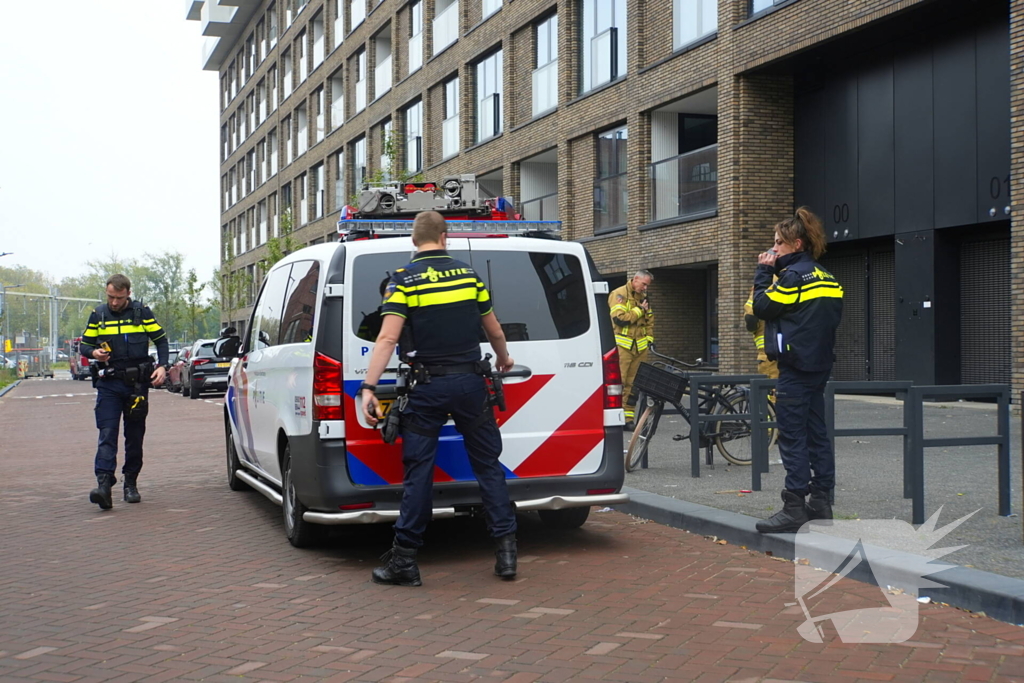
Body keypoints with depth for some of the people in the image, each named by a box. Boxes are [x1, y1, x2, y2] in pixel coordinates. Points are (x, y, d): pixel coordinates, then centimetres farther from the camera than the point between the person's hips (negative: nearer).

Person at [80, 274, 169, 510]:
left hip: (137, 383, 0)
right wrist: (94, 352, -12)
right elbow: (84, 344, 11)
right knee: (107, 434, -11)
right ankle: (104, 484, -20)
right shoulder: (98, 315, 7)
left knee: (135, 436, 7)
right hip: (108, 384, 0)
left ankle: (131, 484, 18)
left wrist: (162, 366, -7)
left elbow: (161, 340, 8)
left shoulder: (142, 312, 3)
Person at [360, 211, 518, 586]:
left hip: (427, 387, -2)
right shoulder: (468, 275, 6)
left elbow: (388, 338, -15)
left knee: (418, 469, 2)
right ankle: (506, 549, 9)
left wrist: (368, 387, -16)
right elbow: (494, 331, 14)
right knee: (488, 464, 9)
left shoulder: (404, 280, -4)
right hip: (470, 382, 2)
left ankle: (405, 558, 5)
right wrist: (504, 360, 34)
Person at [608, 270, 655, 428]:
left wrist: (650, 338, 13)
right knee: (618, 382, -10)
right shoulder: (619, 294, -5)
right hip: (623, 345, -7)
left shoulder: (643, 297, 19)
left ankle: (628, 418, 10)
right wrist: (640, 310, -10)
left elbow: (650, 320, 27)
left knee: (633, 384, 6)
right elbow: (619, 318, -17)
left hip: (640, 347, 7)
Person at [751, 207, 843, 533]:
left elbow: (762, 307, -9)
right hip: (820, 364, 9)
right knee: (816, 433, 12)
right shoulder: (825, 277, 14)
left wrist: (764, 271, 1)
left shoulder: (794, 274, -13)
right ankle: (821, 502, 16)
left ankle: (794, 508, -8)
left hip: (796, 367, -9)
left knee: (792, 437, -8)